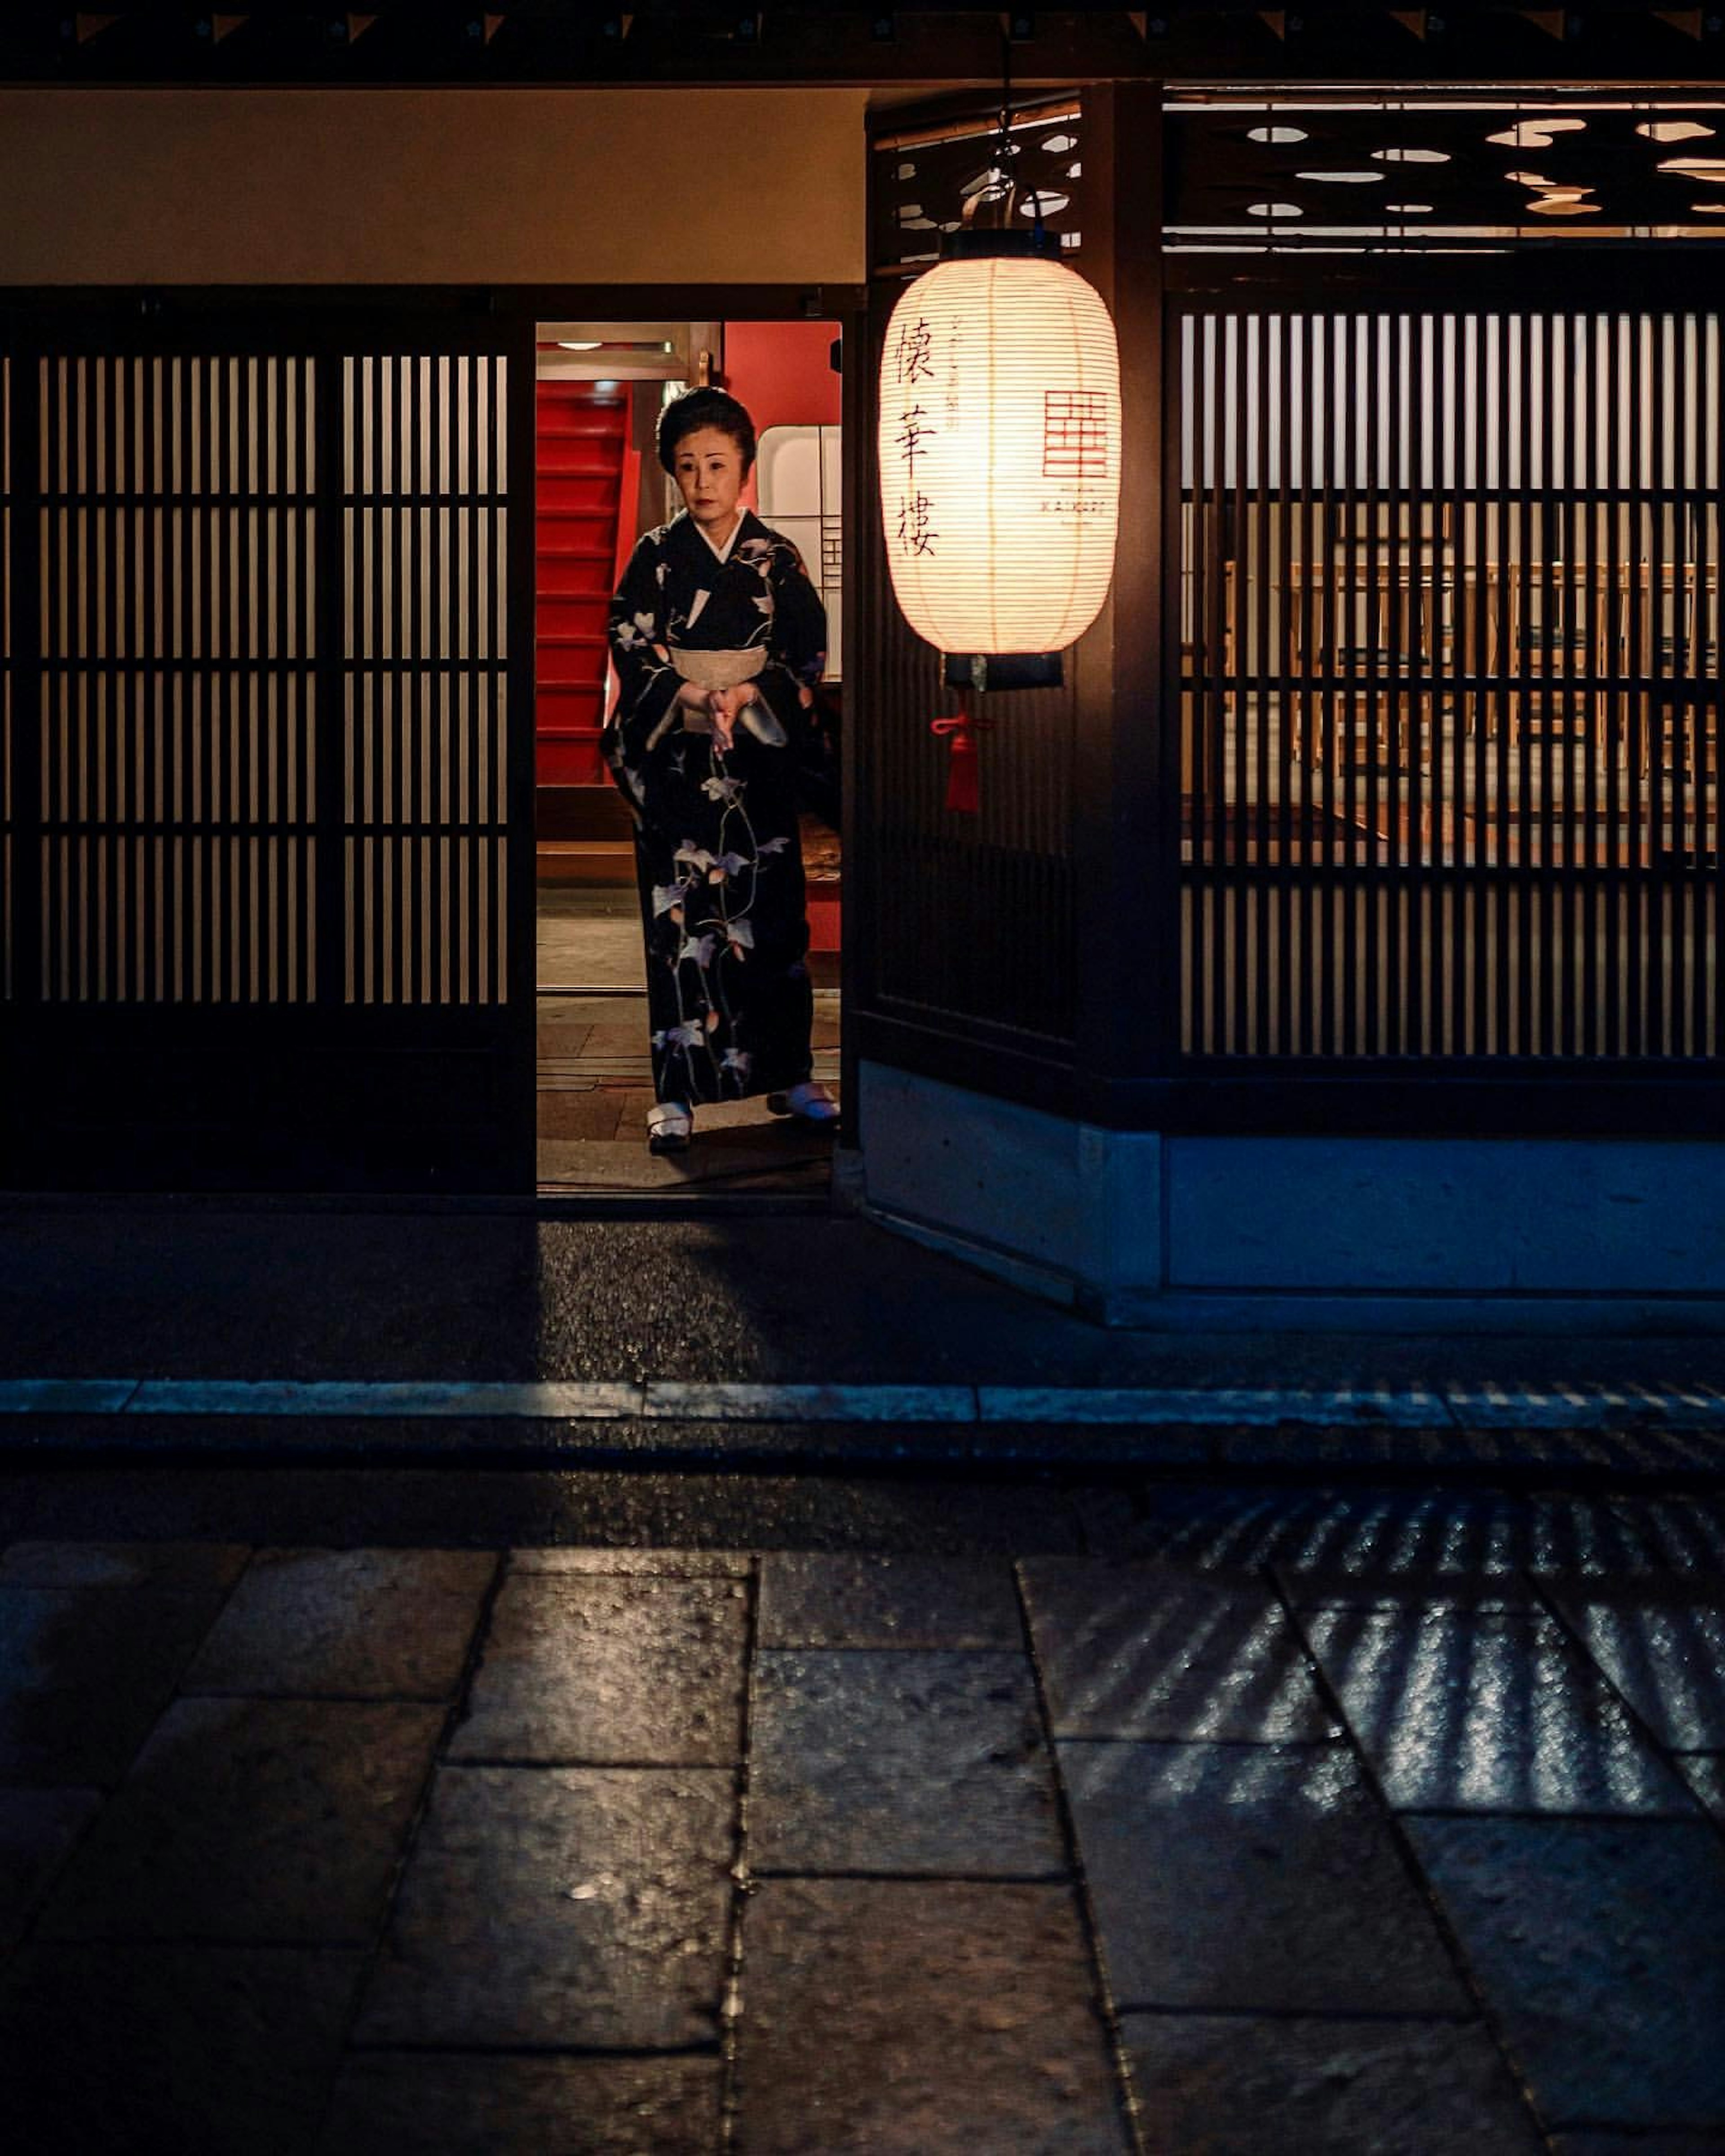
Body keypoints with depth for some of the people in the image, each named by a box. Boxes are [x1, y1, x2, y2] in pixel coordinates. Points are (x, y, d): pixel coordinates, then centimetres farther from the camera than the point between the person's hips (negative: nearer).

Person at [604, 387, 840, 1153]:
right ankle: (676, 1092, -1)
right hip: (676, 760, -1)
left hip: (760, 755, 2)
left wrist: (748, 693, -15)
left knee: (773, 910, 5)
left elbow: (809, 652, 1)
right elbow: (630, 649, -3)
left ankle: (788, 1074, 16)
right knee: (679, 918, -4)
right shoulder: (656, 558, 1)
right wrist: (692, 696, -18)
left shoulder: (777, 559, 4)